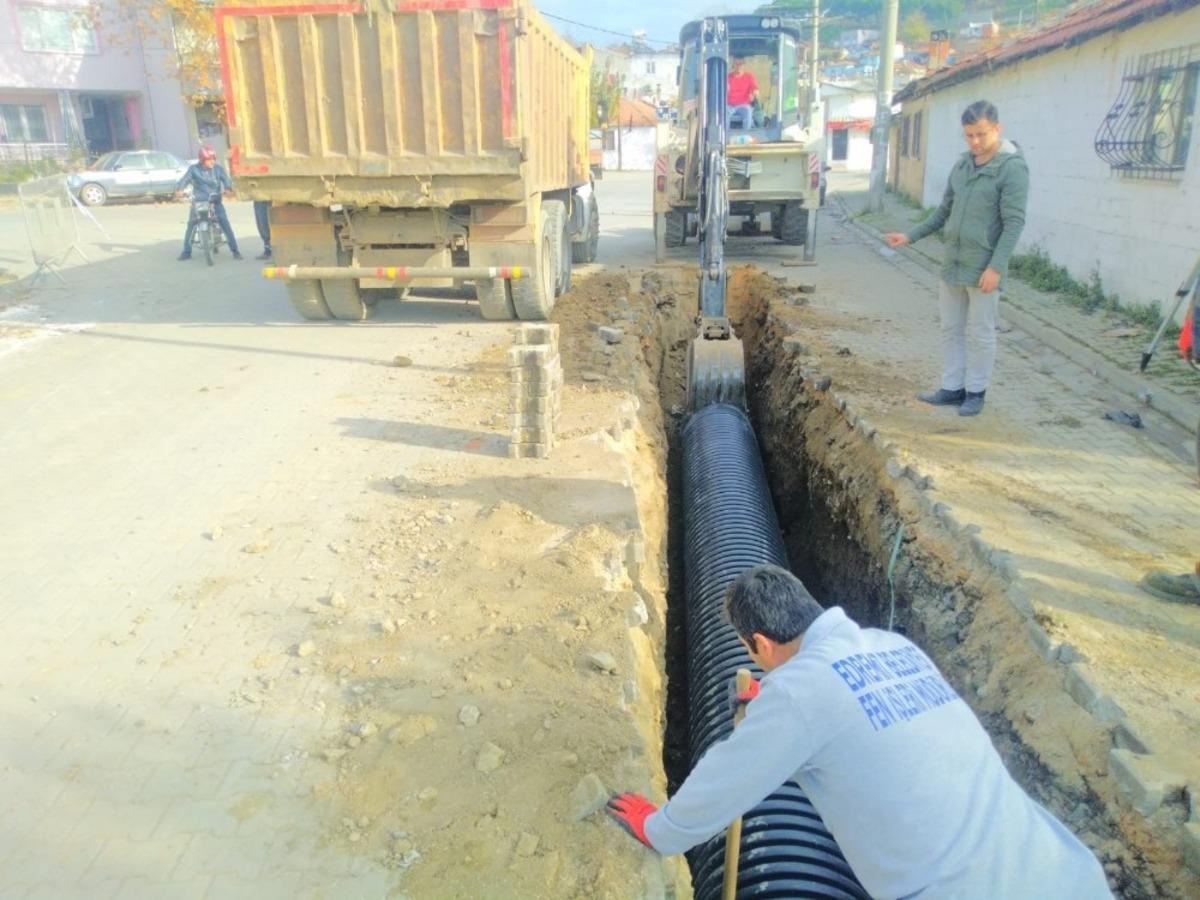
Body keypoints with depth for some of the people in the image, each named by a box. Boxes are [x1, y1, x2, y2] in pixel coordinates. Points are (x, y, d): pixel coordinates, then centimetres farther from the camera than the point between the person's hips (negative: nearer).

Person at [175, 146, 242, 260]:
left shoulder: (219, 169, 2)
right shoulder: (193, 169, 1)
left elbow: (226, 179, -12)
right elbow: (185, 179, -10)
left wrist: (228, 188, -35)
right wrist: (179, 189, -30)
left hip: (215, 201, 0)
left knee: (225, 223, -12)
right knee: (191, 224, -4)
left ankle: (235, 250, -5)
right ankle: (186, 252, 5)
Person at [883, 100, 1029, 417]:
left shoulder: (1012, 167, -10)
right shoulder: (962, 164, 11)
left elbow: (1014, 222, -14)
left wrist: (996, 266, -21)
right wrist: (910, 237, 15)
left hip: (983, 267, -7)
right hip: (952, 263, 7)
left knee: (980, 333, 3)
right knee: (951, 329, 11)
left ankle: (976, 391, 14)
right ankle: (953, 388, 21)